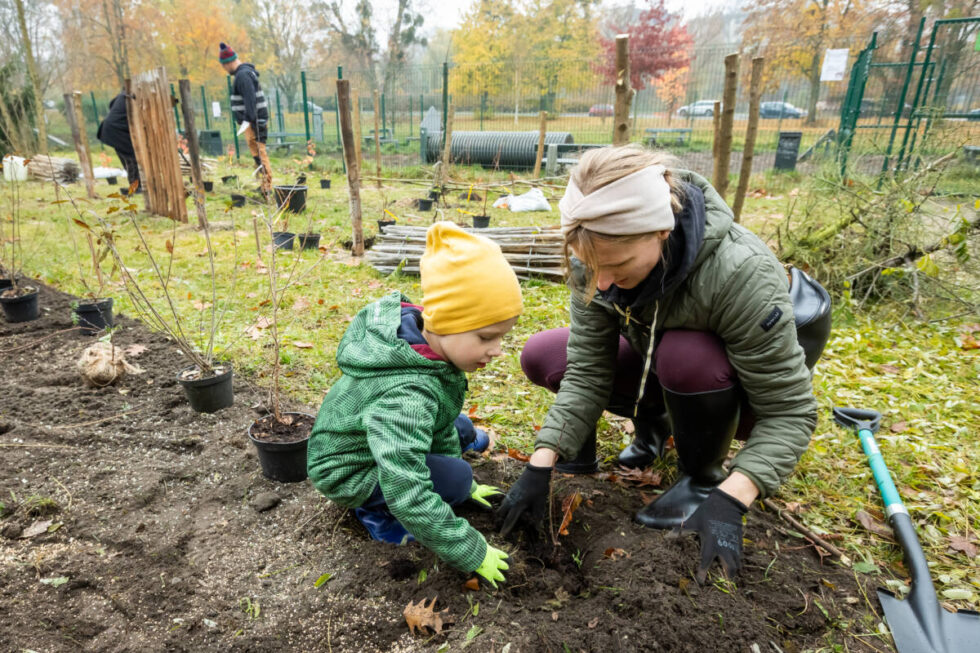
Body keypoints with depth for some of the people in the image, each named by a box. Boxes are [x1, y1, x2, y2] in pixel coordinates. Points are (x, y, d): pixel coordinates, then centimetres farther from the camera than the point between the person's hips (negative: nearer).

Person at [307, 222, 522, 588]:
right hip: (346, 471, -8)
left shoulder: (429, 346, -14)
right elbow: (409, 497, -42)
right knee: (456, 477, -22)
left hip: (377, 435, 8)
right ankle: (374, 509, -2)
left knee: (460, 429, 11)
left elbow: (439, 416, 4)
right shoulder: (407, 396, -42)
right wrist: (471, 553, -31)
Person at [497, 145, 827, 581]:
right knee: (540, 356, -11)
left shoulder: (738, 272, -38)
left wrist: (728, 502, -41)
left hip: (734, 386, -4)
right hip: (660, 369, 4)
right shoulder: (596, 258, -24)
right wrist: (539, 466, -27)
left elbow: (789, 410, -30)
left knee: (685, 353, -39)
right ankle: (654, 423, 10)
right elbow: (587, 372, -20)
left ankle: (703, 477, -8)